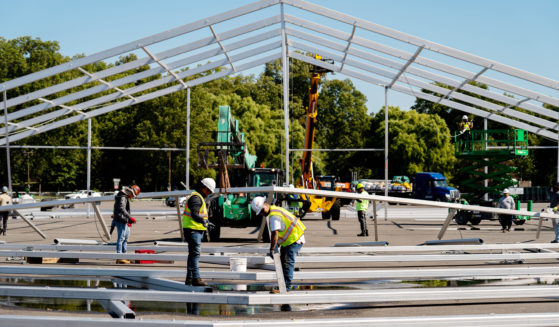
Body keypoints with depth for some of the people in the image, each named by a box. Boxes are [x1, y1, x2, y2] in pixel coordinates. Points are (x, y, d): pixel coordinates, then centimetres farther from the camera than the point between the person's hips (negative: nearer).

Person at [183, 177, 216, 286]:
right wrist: (203, 221, -44)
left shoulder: (200, 197, 19)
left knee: (193, 254, 13)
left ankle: (189, 278, 18)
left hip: (197, 230, 11)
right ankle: (196, 278, -12)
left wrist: (207, 223, 36)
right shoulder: (196, 198, -15)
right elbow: (194, 214, -29)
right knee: (195, 254, -11)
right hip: (192, 229, -11)